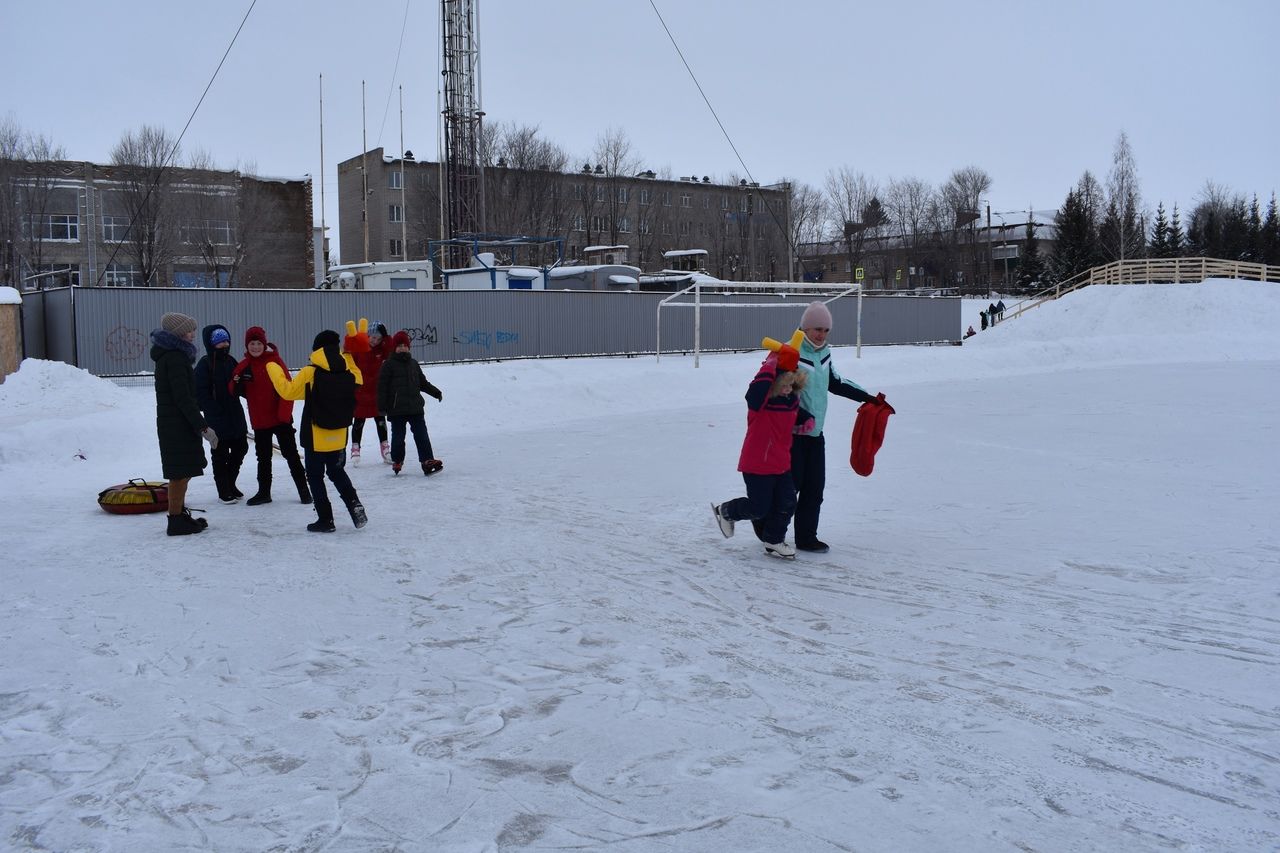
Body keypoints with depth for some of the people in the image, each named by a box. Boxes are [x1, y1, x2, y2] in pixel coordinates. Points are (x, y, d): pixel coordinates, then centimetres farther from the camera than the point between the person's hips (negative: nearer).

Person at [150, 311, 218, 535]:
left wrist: (198, 424, 21)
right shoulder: (174, 357, -16)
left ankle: (181, 516, 25)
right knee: (180, 473, -5)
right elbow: (182, 397, -21)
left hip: (173, 424, 10)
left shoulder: (170, 355, 16)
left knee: (182, 473, 17)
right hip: (177, 424, -10)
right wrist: (202, 426, -20)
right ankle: (176, 521, -1)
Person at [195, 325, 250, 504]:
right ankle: (224, 491, 12)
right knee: (220, 454, 2)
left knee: (241, 448, 13)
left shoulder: (230, 361, 10)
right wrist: (215, 412, -17)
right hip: (217, 419, -7)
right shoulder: (205, 364, -10)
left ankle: (230, 484, 30)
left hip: (235, 415, 7)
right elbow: (201, 392, -14)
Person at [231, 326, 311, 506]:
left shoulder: (275, 361, -10)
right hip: (259, 421, 5)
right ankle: (264, 492, 25)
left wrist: (284, 414, -19)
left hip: (280, 418, -5)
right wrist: (237, 384, -13)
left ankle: (303, 489, 10)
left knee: (291, 454, 2)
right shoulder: (243, 366, 4)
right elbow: (238, 392, 11)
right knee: (263, 457, 15)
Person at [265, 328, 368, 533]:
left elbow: (287, 390, -7)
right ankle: (355, 505, 8)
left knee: (315, 477, 8)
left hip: (316, 439, -5)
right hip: (339, 438, 5)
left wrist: (273, 369, 8)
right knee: (337, 472, 24)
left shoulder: (310, 373, -16)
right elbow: (356, 384, 20)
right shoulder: (349, 373, -4)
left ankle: (325, 519, 7)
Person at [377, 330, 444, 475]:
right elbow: (382, 386, -5)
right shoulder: (389, 365, -2)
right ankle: (397, 461, 21)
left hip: (415, 407, 4)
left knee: (421, 435, -2)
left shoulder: (413, 363, 14)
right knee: (398, 436, 5)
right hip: (397, 409, -4)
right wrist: (382, 406, -10)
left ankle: (427, 461, -4)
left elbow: (423, 382, 23)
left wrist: (436, 392, 18)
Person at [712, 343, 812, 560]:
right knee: (759, 508, 0)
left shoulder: (792, 399, 3)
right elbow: (758, 389, -48)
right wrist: (770, 365, -41)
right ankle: (726, 511, 28)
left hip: (782, 464, 8)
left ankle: (774, 541, 28)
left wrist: (808, 419, 3)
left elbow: (797, 413, 25)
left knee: (786, 503, 8)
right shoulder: (760, 399, -22)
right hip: (757, 464, -8)